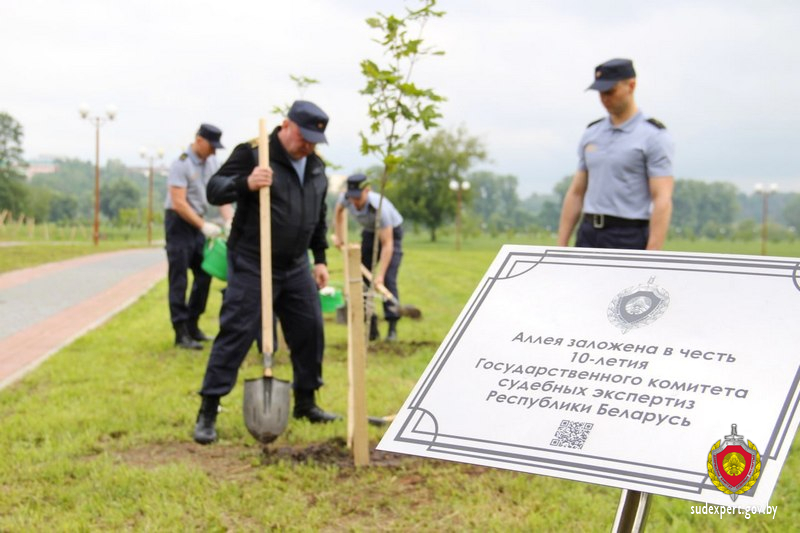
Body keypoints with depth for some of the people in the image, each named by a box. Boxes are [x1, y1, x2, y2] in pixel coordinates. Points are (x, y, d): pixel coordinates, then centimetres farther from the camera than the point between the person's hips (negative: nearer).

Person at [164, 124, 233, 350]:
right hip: (179, 222, -8)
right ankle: (181, 333, -2)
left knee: (204, 274, 9)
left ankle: (192, 326, 21)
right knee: (179, 279, -5)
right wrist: (203, 226, -25)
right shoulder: (181, 164, -17)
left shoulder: (212, 162, 5)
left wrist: (230, 220, -12)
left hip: (197, 223, 8)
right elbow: (179, 203, -22)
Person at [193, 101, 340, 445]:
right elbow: (214, 190, -12)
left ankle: (305, 403, 26)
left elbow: (319, 217, 21)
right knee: (236, 335, -8)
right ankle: (207, 413, 0)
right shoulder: (252, 154, -10)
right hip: (252, 267, -7)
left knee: (309, 332, 9)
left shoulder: (316, 167, 12)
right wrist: (245, 184, -30)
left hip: (296, 268, 7)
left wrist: (320, 259, 18)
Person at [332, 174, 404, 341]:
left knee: (388, 279, -19)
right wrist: (338, 236, 4)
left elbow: (387, 244, -38)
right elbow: (339, 210, 6)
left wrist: (380, 274, -42)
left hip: (391, 232, -6)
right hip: (369, 232, 6)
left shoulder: (379, 207, -39)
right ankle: (370, 326, 2)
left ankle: (392, 327, -16)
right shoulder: (345, 198, -24)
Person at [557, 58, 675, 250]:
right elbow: (575, 194, 14)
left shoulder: (654, 136, -9)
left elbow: (662, 201, -15)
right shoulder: (591, 134, 11)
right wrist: (560, 248, 9)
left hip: (629, 241, -6)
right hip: (589, 237, 6)